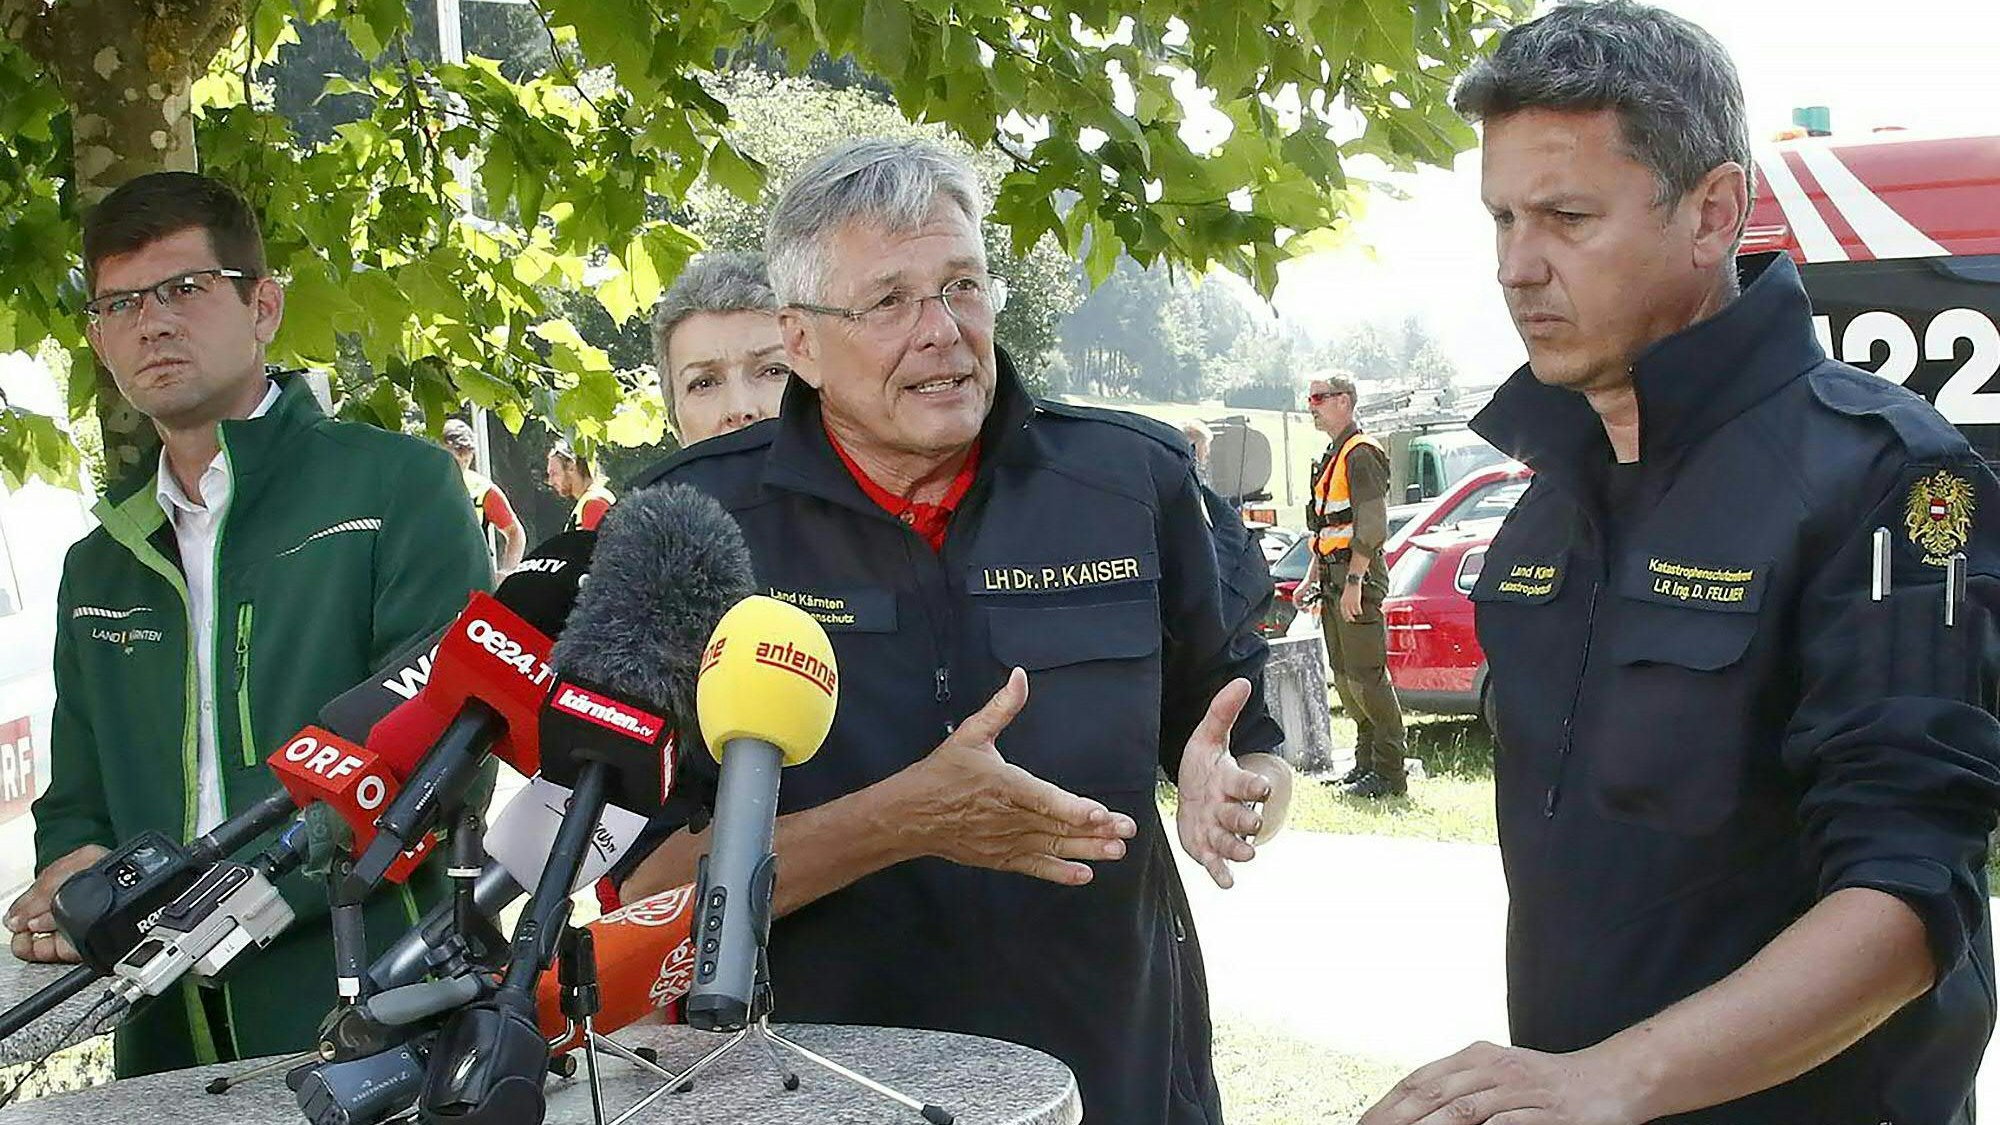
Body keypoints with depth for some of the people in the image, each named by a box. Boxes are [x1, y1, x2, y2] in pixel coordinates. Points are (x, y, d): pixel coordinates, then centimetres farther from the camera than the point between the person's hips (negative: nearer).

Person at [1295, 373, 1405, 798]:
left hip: (1358, 577, -10)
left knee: (1366, 676, -10)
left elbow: (1371, 526, -19)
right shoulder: (1332, 457, 20)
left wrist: (1354, 581, -23)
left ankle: (1389, 772, -8)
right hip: (1333, 578, 10)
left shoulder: (1362, 453, -11)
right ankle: (1367, 762, 19)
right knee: (1344, 676, 12)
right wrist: (1311, 578, 21)